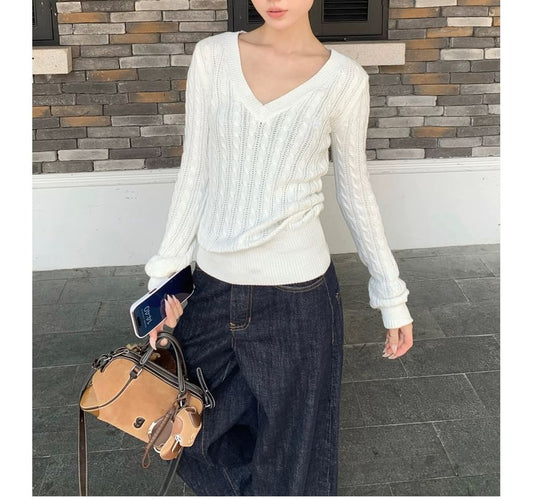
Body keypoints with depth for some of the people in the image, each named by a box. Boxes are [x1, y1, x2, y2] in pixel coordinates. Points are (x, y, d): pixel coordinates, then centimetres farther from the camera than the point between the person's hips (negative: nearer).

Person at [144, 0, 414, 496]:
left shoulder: (344, 79, -5)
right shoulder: (212, 57, -1)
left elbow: (354, 190, 4)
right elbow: (194, 175, 2)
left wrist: (391, 295, 6)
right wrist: (166, 273, 0)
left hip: (296, 292, -2)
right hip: (213, 284, 3)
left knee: (291, 451, 14)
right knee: (205, 434, 21)